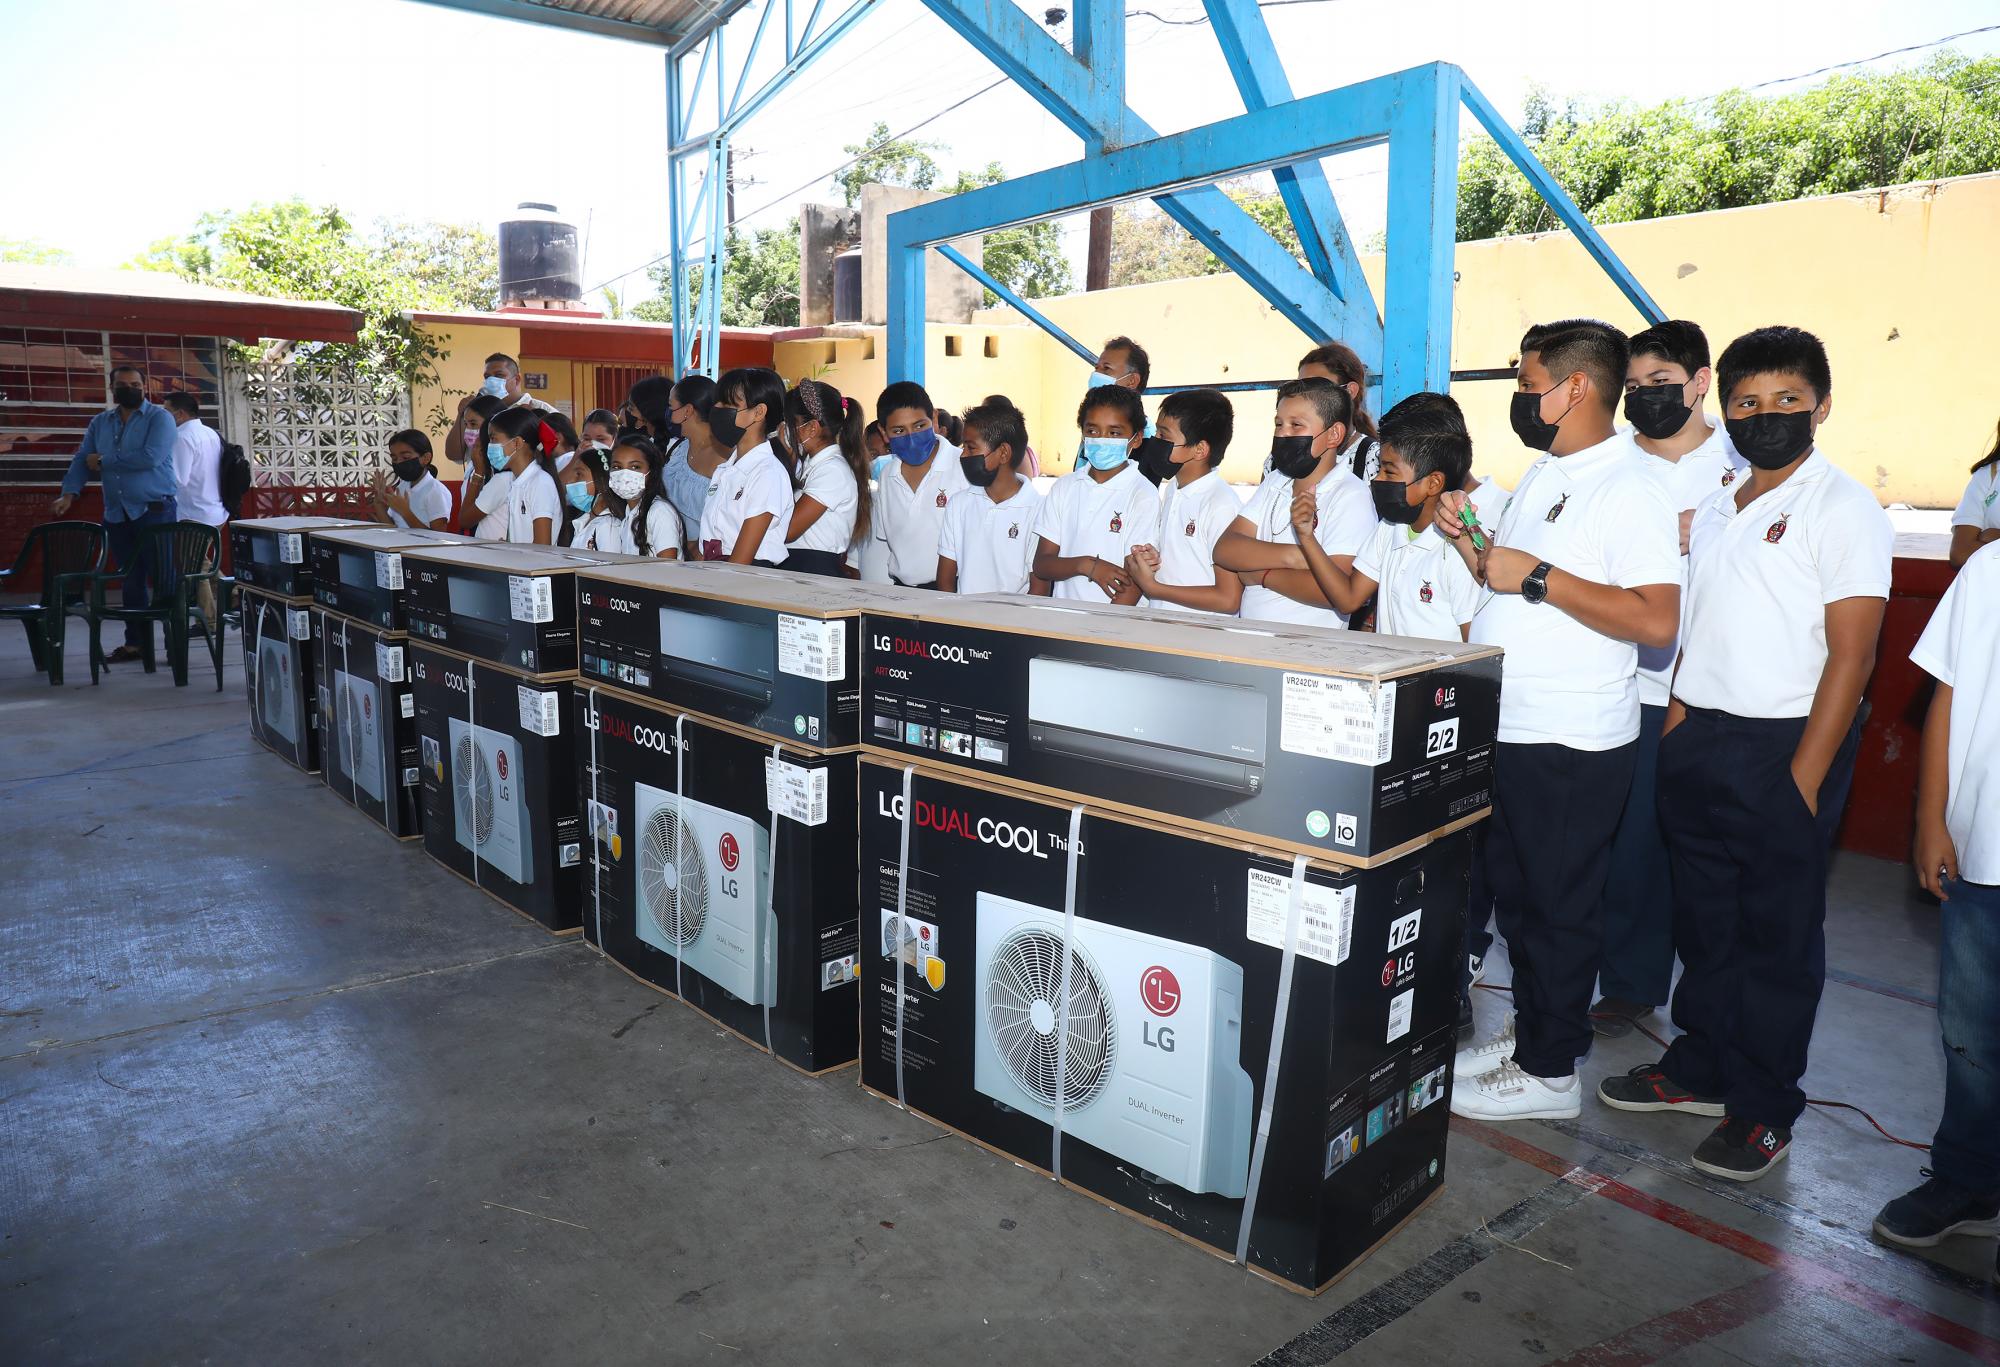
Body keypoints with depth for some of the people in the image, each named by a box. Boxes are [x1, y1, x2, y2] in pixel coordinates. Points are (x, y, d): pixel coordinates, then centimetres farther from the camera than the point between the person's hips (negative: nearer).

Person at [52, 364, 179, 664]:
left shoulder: (160, 417, -5)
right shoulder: (100, 422, 14)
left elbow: (150, 457, -19)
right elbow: (82, 458, 9)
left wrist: (104, 462, -9)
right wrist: (69, 493, -6)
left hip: (155, 510, -6)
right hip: (117, 514, 6)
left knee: (162, 578, -7)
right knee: (131, 581, 9)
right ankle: (135, 643, 14)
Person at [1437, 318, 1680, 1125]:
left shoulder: (1627, 489, -16)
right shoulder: (1541, 474, 14)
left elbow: (1657, 618, -26)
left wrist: (1539, 576, -24)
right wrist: (1467, 540, 5)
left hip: (1571, 745, -9)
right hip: (1506, 729, 9)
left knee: (1560, 906, 4)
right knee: (1515, 893, 19)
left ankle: (1550, 1072, 19)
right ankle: (1530, 1032, 35)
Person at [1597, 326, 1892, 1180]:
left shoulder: (1843, 510, -8)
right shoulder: (1716, 510, 12)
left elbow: (1851, 655, -13)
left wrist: (1804, 777, -16)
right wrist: (1675, 731, 8)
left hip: (1784, 747, -6)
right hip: (1698, 740, 6)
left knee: (1778, 933, 5)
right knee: (1704, 917, 16)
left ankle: (1764, 1110, 18)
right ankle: (1699, 1068, 31)